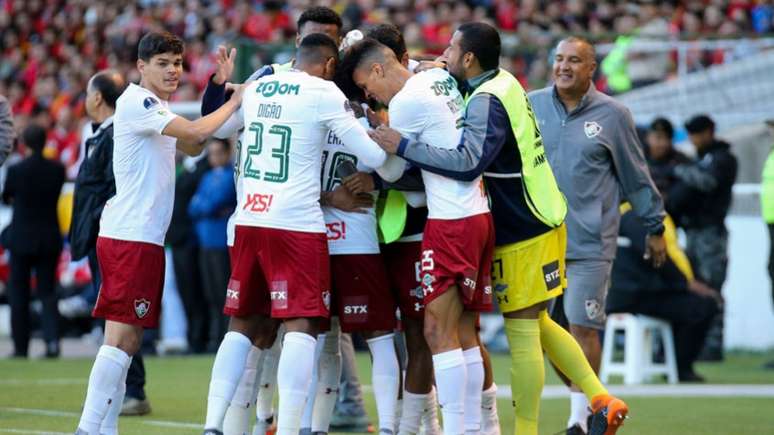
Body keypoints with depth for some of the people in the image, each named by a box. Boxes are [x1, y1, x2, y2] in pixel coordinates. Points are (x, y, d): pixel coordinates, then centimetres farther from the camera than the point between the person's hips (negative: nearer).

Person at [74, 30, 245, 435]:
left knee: (127, 340, 9)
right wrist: (235, 101, -6)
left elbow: (192, 146, 24)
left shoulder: (156, 109, 20)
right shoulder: (135, 102, -11)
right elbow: (196, 133, -20)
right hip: (131, 237, -10)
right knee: (121, 339, -13)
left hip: (140, 237, 10)